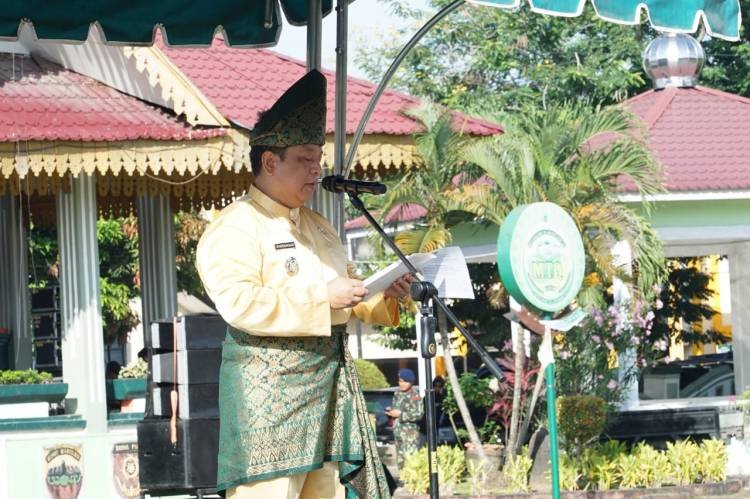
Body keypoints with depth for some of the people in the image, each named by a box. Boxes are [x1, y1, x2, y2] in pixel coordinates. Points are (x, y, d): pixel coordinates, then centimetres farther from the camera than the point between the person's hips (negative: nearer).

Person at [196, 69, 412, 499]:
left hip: (329, 380, 8)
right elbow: (238, 302, -21)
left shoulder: (318, 227, 21)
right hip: (270, 386, -8)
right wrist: (322, 296, -21)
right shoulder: (235, 228, -7)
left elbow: (346, 298, 28)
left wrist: (383, 295, 6)